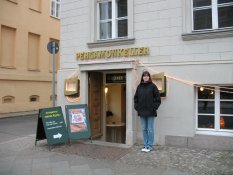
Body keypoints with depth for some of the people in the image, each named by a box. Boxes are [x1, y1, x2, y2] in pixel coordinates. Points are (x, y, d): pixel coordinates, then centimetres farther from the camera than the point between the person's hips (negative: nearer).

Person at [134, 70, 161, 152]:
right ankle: (145, 145, 23)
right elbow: (136, 98, 13)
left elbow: (158, 98, -4)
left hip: (150, 112, -4)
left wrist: (154, 108, -9)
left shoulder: (153, 86, -3)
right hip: (142, 112, 4)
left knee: (150, 129, 3)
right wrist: (137, 107, 4)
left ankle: (150, 146, 14)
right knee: (144, 129, 12)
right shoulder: (139, 86, 8)